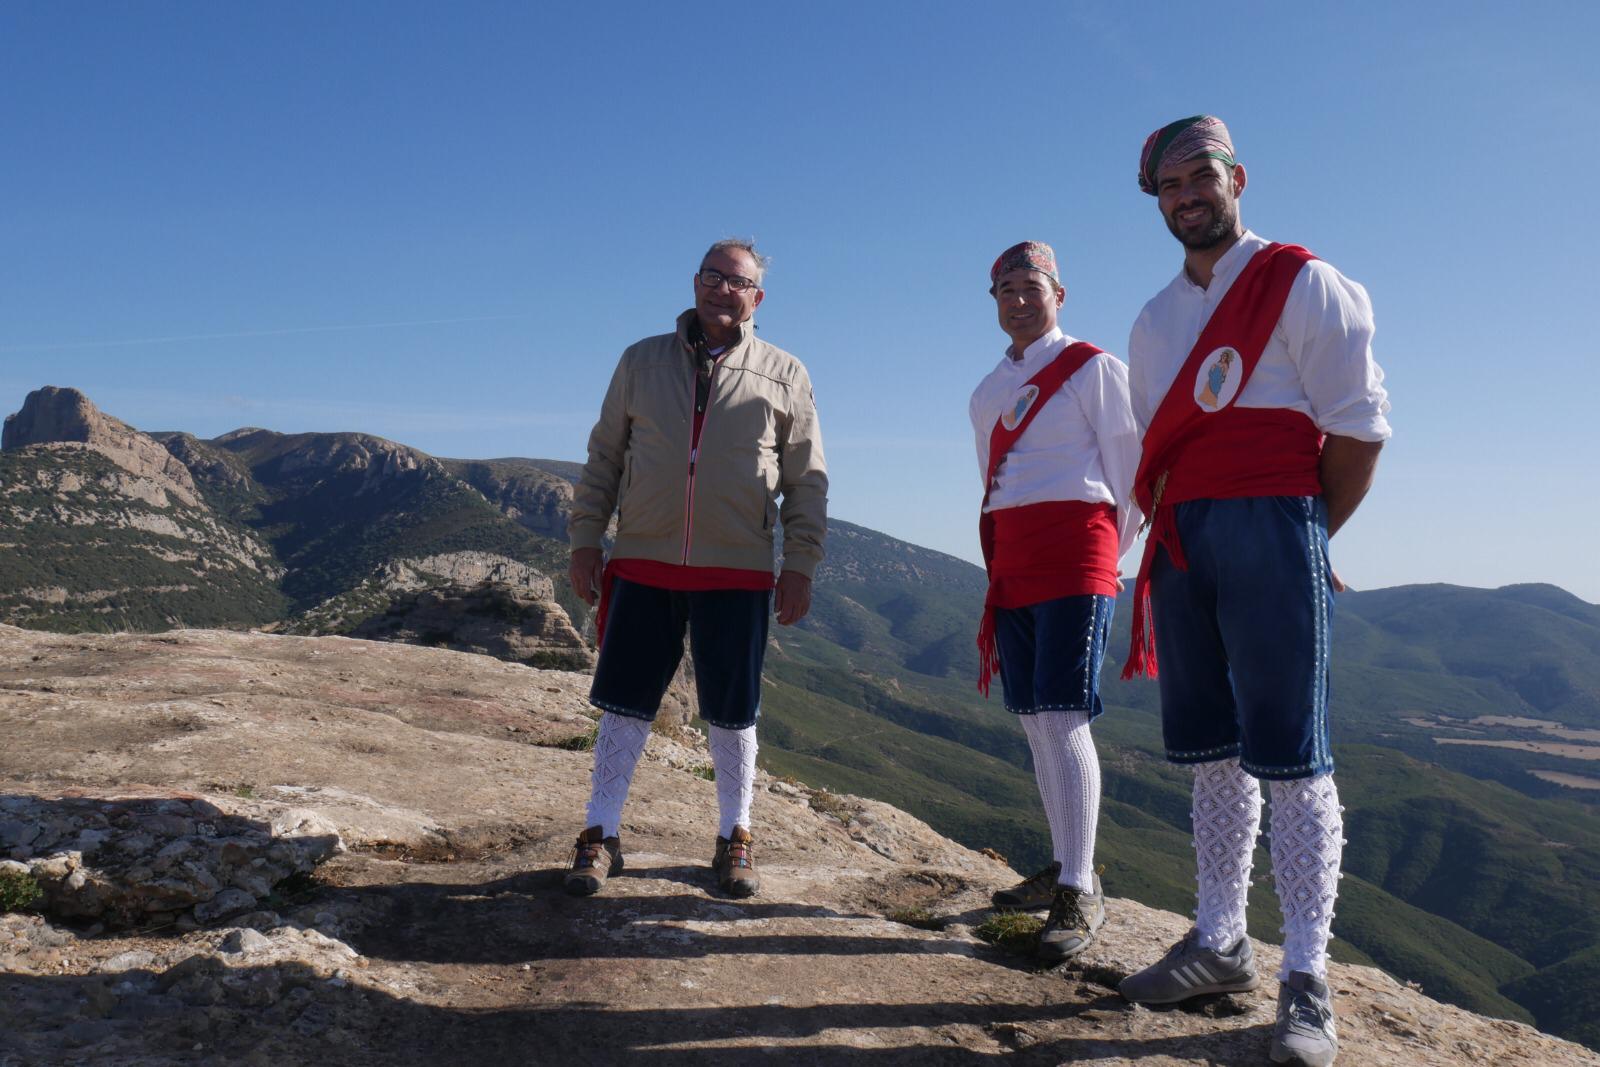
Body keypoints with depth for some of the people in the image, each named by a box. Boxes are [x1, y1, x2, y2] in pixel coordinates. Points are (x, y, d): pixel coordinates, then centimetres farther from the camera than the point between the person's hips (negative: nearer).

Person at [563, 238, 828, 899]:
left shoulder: (784, 376, 7)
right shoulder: (642, 361, 10)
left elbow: (806, 480, 6)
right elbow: (604, 456, 12)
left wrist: (800, 565, -1)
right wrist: (585, 538, 5)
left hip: (737, 574, -1)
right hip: (643, 565, 1)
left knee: (732, 715, 7)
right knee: (623, 705, 5)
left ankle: (735, 838, 24)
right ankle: (600, 834, 18)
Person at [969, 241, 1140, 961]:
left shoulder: (1093, 368, 1)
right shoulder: (987, 393, 20)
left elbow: (1130, 474, 1)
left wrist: (1107, 553, 7)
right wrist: (997, 572, 17)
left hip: (1073, 562, -6)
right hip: (1010, 570, 7)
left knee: (1062, 720, -13)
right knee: (1033, 723, 9)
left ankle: (1080, 894, -8)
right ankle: (1064, 867, 21)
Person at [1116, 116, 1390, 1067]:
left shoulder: (1303, 284, 0)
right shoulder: (1155, 319, 18)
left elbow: (1360, 426, -4)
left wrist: (1307, 538, 0)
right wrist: (1163, 548, 9)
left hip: (1269, 528, -6)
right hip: (1180, 544, 6)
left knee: (1290, 760, -5)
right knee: (1212, 754, 10)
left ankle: (1308, 979, 3)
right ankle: (1221, 944, 20)